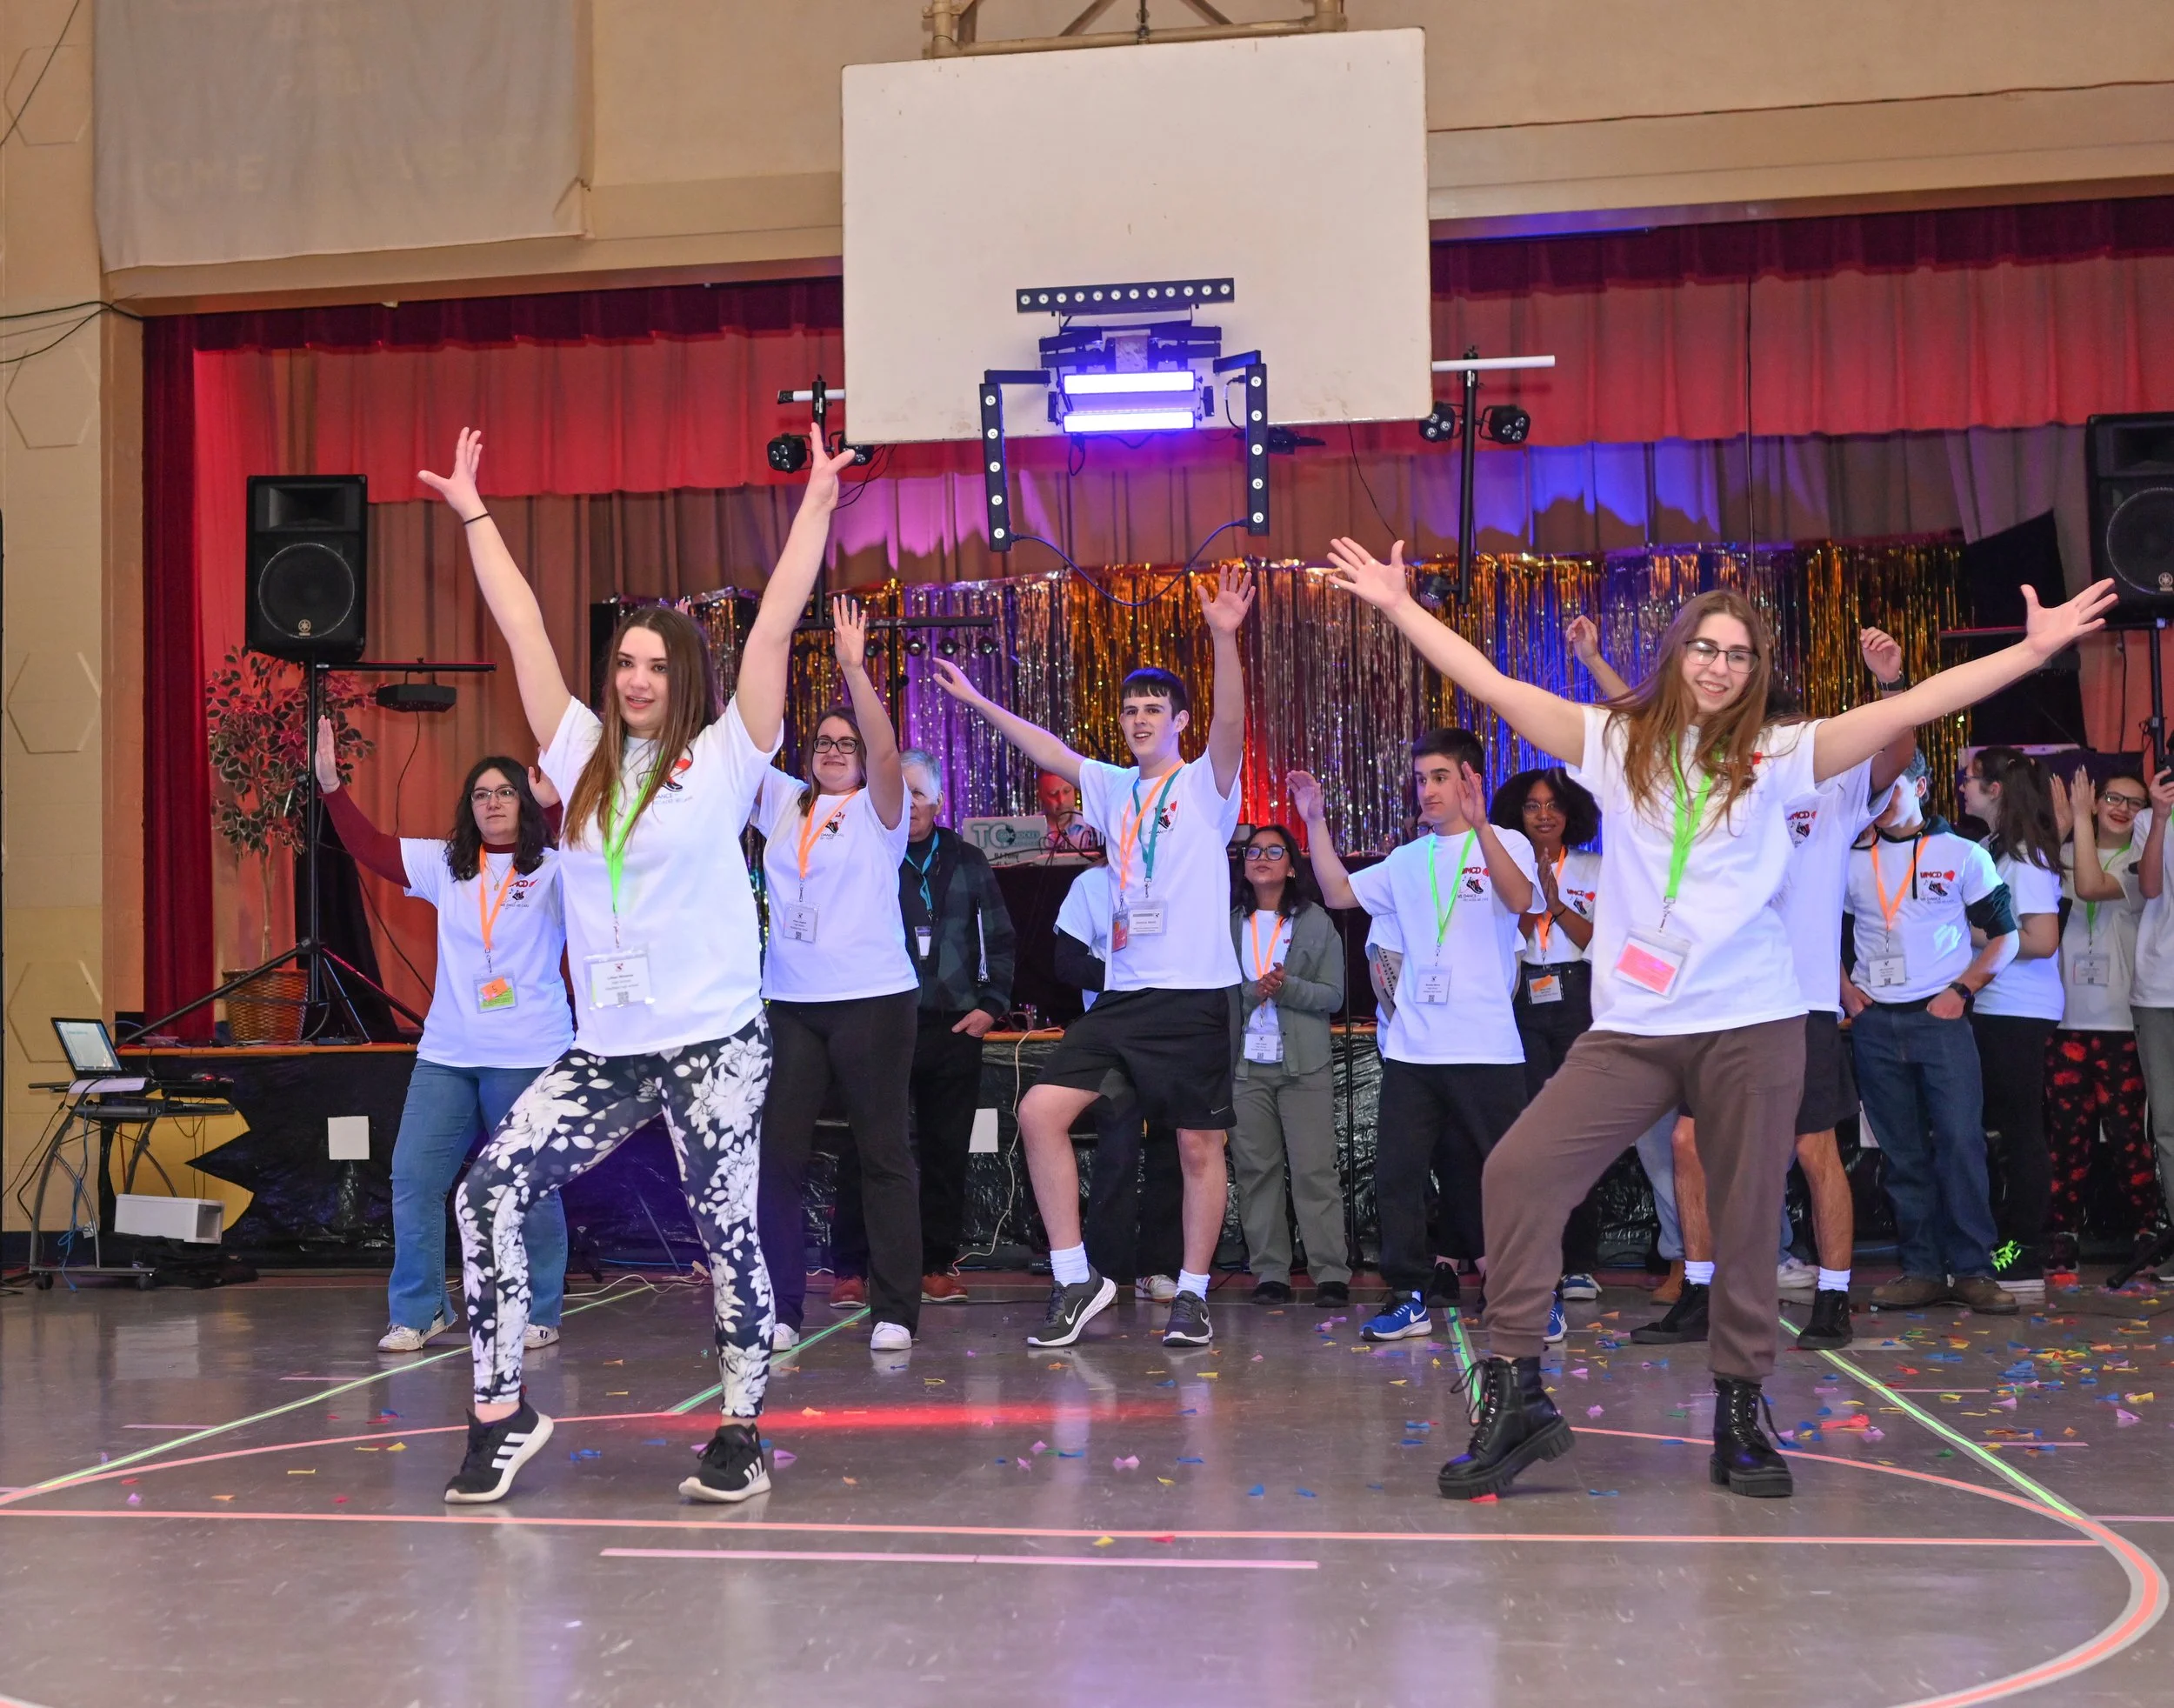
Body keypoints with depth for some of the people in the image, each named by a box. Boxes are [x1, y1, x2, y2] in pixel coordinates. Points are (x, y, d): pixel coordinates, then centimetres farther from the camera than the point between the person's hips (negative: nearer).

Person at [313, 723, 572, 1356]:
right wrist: (330, 785, 0)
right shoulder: (444, 864, 10)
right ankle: (418, 1311, 16)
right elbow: (369, 846, 10)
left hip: (527, 1057, -4)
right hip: (445, 1054, 5)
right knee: (413, 1180, 4)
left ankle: (538, 1315, 16)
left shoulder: (555, 870, -3)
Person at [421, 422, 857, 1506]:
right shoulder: (582, 757, 11)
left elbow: (775, 626, -4)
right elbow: (522, 627, 14)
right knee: (490, 1189, -9)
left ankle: (741, 1432, 16)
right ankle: (502, 1409, 3)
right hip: (605, 1050, 4)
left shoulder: (722, 757, 0)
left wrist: (816, 505, -4)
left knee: (726, 1231, 1)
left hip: (714, 1042, -4)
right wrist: (473, 513, 18)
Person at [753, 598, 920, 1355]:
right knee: (777, 1152, 3)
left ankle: (895, 1311, 4)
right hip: (789, 1001, 4)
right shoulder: (781, 802, 13)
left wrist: (854, 668, -26)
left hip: (873, 998, -4)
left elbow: (886, 751, -17)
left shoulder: (878, 808, 1)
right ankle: (778, 1306, 12)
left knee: (883, 1153, 0)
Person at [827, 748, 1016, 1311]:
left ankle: (938, 1265, 16)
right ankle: (850, 1270, 3)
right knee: (866, 1149, -3)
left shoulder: (966, 862, 11)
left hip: (955, 1029, 3)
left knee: (947, 1151, 6)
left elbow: (999, 938, 15)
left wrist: (991, 1004, 5)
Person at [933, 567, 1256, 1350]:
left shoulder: (1206, 782, -2)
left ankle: (1193, 1294, 16)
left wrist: (1224, 638, -33)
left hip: (1196, 992, -5)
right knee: (1040, 1112, -6)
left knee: (1200, 1145, 1)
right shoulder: (1112, 787, 14)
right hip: (1122, 992, 5)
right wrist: (979, 702, 12)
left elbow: (1230, 723, -18)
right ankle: (1075, 1280, 2)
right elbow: (1047, 750, 17)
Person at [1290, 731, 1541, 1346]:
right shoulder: (1409, 861, 15)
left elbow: (1519, 899, -20)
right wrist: (1315, 822, 5)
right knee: (1397, 1173, 4)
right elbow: (1338, 893, 14)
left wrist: (1480, 827, -33)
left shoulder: (1506, 844, 0)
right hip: (1410, 1047, 5)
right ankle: (1409, 1296, 13)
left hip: (1486, 1048, -5)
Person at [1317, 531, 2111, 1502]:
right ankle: (1515, 1393, -3)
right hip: (1630, 1028, 0)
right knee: (1519, 1171, -12)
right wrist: (1400, 607, 2)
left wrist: (2037, 648, -1)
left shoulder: (1774, 760, 6)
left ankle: (1740, 1413, 20)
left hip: (1752, 1026, 0)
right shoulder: (1619, 745, 8)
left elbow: (1915, 705, 3)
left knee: (1746, 1220, 3)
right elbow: (1493, 686, 5)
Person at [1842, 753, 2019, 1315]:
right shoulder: (1851, 860, 9)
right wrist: (1845, 991, 5)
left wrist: (1961, 990, -8)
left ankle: (1971, 1269, -2)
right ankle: (1922, 1270, 11)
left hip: (1941, 1017, -3)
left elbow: (2004, 935, 4)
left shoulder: (1963, 855, 3)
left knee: (1961, 1141, -9)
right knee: (1903, 1152, 5)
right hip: (1874, 1022, 3)